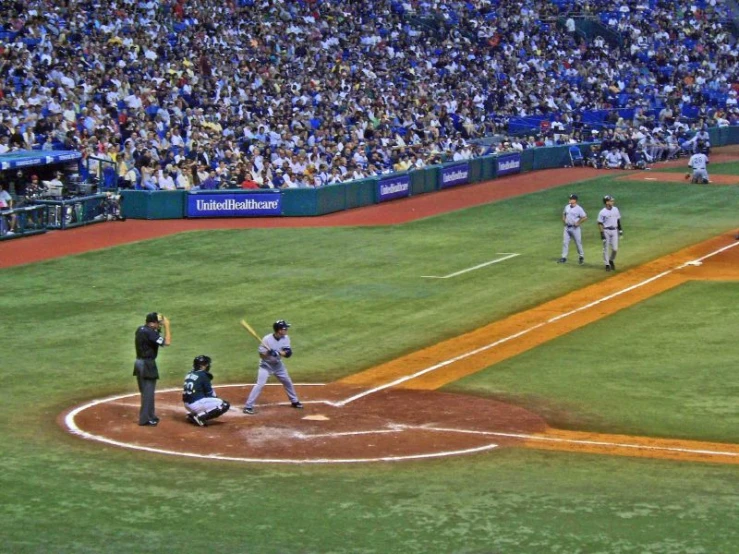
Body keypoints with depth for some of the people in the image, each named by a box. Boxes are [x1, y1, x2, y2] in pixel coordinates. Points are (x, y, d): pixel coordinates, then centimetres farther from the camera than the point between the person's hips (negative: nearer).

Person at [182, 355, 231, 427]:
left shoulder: (190, 374, 14)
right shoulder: (203, 375, -9)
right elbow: (210, 393, -3)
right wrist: (216, 397, 18)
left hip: (187, 404, 8)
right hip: (197, 404, -8)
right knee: (225, 405, -4)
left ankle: (192, 415, 14)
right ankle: (201, 416, -13)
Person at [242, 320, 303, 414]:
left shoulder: (286, 339, -10)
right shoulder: (267, 339, -24)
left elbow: (288, 353, -16)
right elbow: (261, 354, -21)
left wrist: (278, 352, -34)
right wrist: (269, 353, -40)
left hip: (278, 365, 6)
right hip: (266, 365, -6)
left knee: (288, 382, 18)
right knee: (260, 384, -19)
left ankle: (294, 401, 40)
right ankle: (248, 406, -17)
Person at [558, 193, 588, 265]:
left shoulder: (579, 209, -12)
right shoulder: (567, 207, 8)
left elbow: (584, 217, -14)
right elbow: (564, 214, 24)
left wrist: (578, 223, -15)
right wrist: (564, 220, 8)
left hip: (575, 228, -6)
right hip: (567, 227, 6)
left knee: (578, 242, 4)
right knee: (565, 242, 2)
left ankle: (581, 257, 19)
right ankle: (564, 257, 5)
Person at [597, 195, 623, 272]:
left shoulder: (615, 209, 4)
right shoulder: (602, 212, -11)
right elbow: (600, 223, -10)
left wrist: (620, 229, 14)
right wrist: (602, 233, -16)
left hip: (614, 231, 4)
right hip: (606, 231, -4)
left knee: (615, 249, 0)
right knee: (606, 249, 3)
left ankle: (611, 261, 26)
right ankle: (607, 264, 13)